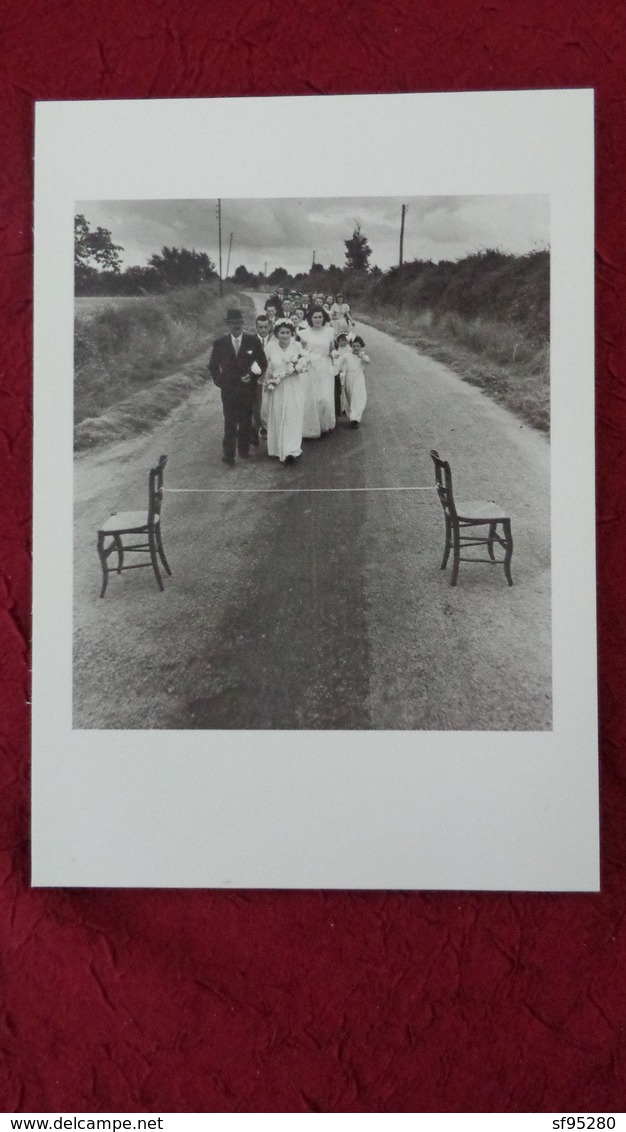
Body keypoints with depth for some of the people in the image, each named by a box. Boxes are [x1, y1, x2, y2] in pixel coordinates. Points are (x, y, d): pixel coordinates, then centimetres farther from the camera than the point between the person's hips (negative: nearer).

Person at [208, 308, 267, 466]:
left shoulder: (253, 341, -4)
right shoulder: (220, 343, -4)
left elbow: (263, 363, 2)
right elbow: (213, 366, 7)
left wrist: (252, 376, -11)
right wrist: (220, 382, -4)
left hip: (248, 389, 1)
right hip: (228, 389, -1)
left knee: (246, 422, 12)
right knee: (230, 423, -1)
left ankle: (244, 449, 25)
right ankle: (229, 454, 5)